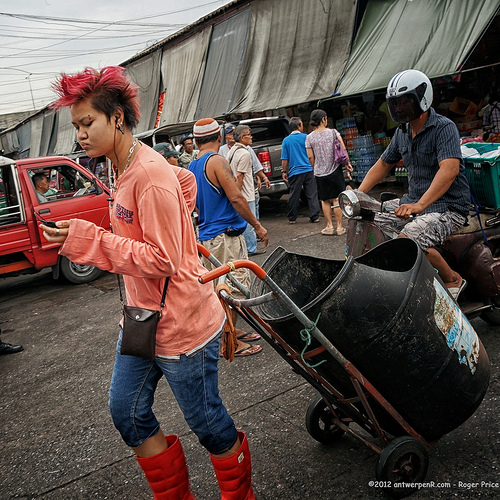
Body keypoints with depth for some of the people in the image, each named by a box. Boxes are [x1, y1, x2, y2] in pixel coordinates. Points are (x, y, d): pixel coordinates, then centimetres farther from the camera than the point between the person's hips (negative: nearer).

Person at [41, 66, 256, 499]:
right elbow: (185, 178, 23)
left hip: (181, 325, -10)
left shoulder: (149, 175, -23)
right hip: (144, 319, 10)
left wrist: (88, 240, -26)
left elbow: (162, 261, -24)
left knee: (208, 422, 10)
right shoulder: (126, 169, 7)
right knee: (128, 415, 17)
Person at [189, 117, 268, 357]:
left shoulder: (192, 166, 12)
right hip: (225, 236, -9)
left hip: (207, 235, 9)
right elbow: (236, 198, -20)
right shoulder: (217, 161, -14)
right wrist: (258, 226, -13)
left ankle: (231, 330, 30)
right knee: (234, 288, -1)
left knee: (223, 287, 18)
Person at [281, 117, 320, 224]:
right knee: (312, 195, 4)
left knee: (294, 196, 7)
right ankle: (315, 216, 5)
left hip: (294, 172, 0)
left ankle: (292, 218, 15)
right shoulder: (306, 137, 0)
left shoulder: (286, 140, 1)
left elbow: (284, 159, 2)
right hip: (308, 170, 0)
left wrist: (284, 171, 11)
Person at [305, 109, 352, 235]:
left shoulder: (309, 137, 0)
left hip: (320, 173, 1)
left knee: (325, 201, 11)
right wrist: (347, 163, 4)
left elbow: (310, 157, 1)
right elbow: (343, 148, -6)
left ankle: (329, 226, 14)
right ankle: (339, 226, 7)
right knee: (337, 199, 4)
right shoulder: (333, 132, -3)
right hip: (335, 170, -1)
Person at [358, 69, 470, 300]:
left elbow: (450, 170, -29)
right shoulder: (402, 131, 10)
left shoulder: (444, 127, -14)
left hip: (448, 205, -8)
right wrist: (359, 193, 4)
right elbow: (383, 164, 19)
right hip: (413, 200, 8)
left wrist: (419, 205, -40)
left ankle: (452, 280, -6)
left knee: (408, 240, -31)